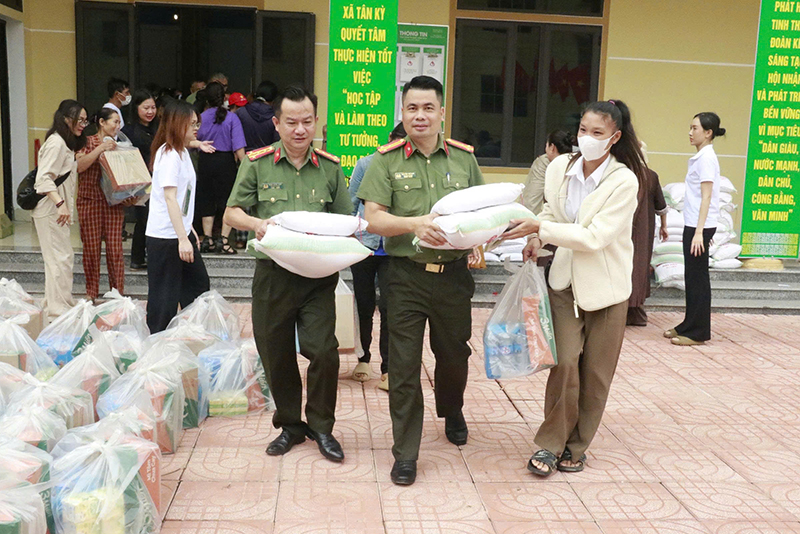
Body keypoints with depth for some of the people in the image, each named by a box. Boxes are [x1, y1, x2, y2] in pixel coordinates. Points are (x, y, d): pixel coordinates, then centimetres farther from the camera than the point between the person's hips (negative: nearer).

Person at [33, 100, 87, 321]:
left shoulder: (65, 143, 17)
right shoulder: (56, 142, -15)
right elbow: (44, 178, -25)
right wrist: (60, 203, -31)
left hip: (57, 209, 10)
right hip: (50, 209, -10)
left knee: (58, 258, 15)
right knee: (61, 259, -8)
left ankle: (53, 305, 25)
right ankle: (59, 311, -2)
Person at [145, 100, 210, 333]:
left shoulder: (181, 152, 13)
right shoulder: (168, 154, -16)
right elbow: (169, 197, -22)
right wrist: (183, 238, -25)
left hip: (181, 233, 10)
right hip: (165, 237, -10)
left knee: (198, 283, 16)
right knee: (165, 295, 0)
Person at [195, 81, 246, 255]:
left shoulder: (201, 117, 0)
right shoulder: (231, 118, -7)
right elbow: (238, 147, -12)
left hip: (205, 161, 3)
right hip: (225, 160, -3)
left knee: (207, 200, 12)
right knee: (229, 201, 4)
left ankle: (207, 239, 13)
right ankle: (223, 240, -3)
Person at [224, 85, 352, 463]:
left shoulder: (330, 168, 8)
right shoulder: (257, 164, 4)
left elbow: (346, 220, 14)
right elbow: (231, 213, 6)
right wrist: (257, 224, -15)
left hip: (318, 275, 0)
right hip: (272, 273, 0)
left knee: (324, 351, -9)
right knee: (276, 356, 9)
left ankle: (321, 426, 14)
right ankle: (290, 425, 30)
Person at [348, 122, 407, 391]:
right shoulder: (367, 164, 0)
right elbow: (351, 202, 8)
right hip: (364, 244, 2)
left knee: (389, 306, -7)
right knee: (364, 305, 12)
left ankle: (387, 371, 3)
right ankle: (363, 359, 31)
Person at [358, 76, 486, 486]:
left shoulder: (465, 158, 8)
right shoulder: (387, 160, 0)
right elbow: (373, 219, -8)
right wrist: (415, 224, -24)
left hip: (454, 275, 3)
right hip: (407, 276, -2)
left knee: (454, 353, 19)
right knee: (404, 364, 0)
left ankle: (451, 412, 49)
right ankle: (405, 453, 12)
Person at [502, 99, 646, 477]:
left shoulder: (625, 181, -16)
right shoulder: (559, 167, -3)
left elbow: (595, 237, -22)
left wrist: (540, 228, -26)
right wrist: (537, 239, -5)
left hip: (604, 286, -2)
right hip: (565, 281, 2)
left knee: (596, 372, 8)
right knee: (565, 363, -6)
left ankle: (576, 446, 25)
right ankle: (550, 443, 11)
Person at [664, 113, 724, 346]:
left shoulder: (706, 158, -13)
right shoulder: (701, 157, 14)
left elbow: (706, 197, -19)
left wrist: (699, 232, -22)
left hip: (700, 226, -9)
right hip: (694, 224, 9)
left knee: (697, 278, -3)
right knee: (693, 278, 14)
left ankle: (698, 332, 4)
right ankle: (690, 326, 22)